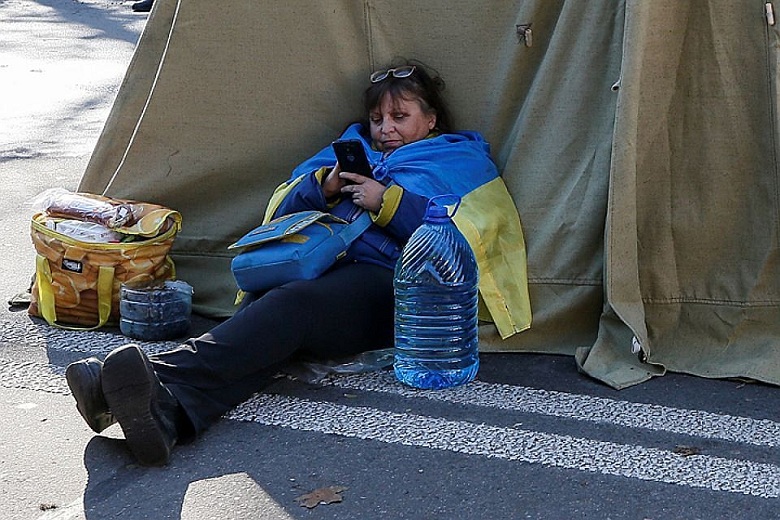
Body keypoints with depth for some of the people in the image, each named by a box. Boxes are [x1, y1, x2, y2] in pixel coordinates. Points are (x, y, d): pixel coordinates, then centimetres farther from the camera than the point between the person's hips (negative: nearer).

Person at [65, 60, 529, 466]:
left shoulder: (463, 160, 21)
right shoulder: (352, 147, 36)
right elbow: (285, 209, 28)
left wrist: (387, 201, -4)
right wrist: (324, 186, 7)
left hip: (385, 278, -5)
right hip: (316, 264, 5)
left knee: (292, 304, -37)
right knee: (262, 310, -32)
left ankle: (161, 379, -61)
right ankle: (168, 414, -60)